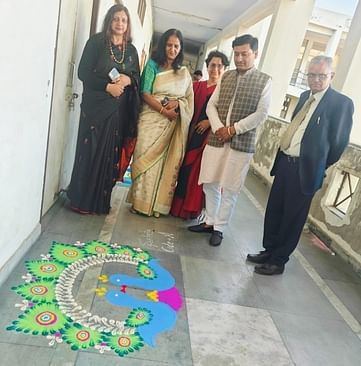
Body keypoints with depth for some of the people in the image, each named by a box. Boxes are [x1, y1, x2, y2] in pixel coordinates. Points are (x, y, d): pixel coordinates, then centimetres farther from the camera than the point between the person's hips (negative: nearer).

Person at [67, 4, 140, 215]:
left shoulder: (131, 50, 14)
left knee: (110, 154, 4)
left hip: (119, 110, 4)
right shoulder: (96, 42, 2)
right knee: (90, 151, -4)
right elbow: (83, 72, -5)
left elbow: (137, 78, 14)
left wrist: (128, 80, -9)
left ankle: (101, 201, 14)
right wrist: (107, 86, -17)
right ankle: (82, 200, 7)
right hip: (96, 106, -4)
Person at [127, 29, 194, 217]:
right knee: (146, 159, -2)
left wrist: (177, 103, -11)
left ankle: (158, 203, 13)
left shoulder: (184, 72, 14)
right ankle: (140, 202, 10)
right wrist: (163, 110, -16)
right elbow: (145, 94, -5)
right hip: (152, 119, -2)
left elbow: (189, 98, 12)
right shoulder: (153, 65, 4)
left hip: (173, 124, 3)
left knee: (167, 162, 3)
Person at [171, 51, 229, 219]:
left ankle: (192, 208, 16)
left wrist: (210, 122, -18)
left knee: (200, 170, 2)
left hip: (210, 135, -4)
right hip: (191, 133, 4)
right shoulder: (196, 86, 14)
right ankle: (177, 204, 22)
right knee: (184, 168, 7)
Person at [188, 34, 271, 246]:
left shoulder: (264, 81, 1)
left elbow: (261, 114, -7)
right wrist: (217, 128, -8)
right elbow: (211, 105, 9)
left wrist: (233, 129, -12)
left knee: (230, 189, 1)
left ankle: (219, 228, 16)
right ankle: (210, 221, 27)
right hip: (216, 139, 4)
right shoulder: (226, 76, 12)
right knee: (210, 184, 9)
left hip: (242, 143, -4)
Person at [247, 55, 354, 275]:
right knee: (274, 211, 14)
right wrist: (284, 158, 11)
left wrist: (318, 166, 3)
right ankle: (269, 251, 32)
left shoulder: (342, 103, -9)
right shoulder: (305, 96, 12)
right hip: (285, 161, 7)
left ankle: (278, 261, 21)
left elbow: (339, 142, -7)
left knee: (292, 218, 6)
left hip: (305, 168, -7)